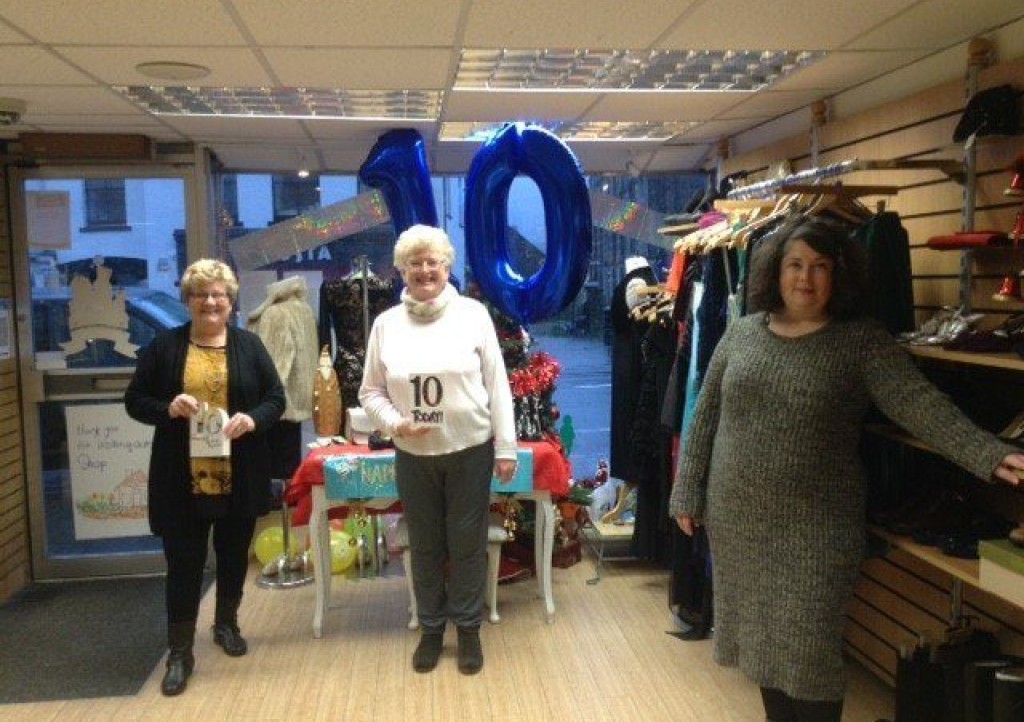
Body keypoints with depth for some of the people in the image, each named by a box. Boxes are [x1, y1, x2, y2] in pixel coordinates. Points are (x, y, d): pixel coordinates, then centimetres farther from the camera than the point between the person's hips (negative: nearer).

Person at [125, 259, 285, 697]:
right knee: (183, 564, 3)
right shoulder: (164, 346, 2)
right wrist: (169, 408, -16)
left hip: (239, 478, 2)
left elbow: (276, 398, 3)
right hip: (182, 480, -1)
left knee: (234, 555, 16)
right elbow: (134, 401, 4)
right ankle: (180, 653, 15)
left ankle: (227, 624, 38)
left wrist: (252, 419, -17)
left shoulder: (249, 345, 3)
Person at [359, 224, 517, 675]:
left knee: (467, 544, 9)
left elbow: (497, 385, -3)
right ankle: (431, 628, 33)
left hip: (470, 451, -2)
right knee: (425, 546, 14)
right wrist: (395, 423, -14)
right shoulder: (386, 323, 1)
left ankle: (468, 628, 28)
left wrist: (506, 447, -5)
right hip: (413, 456, 2)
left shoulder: (473, 314, -4)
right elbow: (371, 391, 6)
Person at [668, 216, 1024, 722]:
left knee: (809, 650, 2)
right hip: (736, 519, 3)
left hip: (816, 528, -3)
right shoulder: (741, 333, 4)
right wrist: (687, 492, 5)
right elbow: (706, 417, 7)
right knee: (759, 636, 15)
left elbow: (923, 406, -16)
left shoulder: (863, 342, -5)